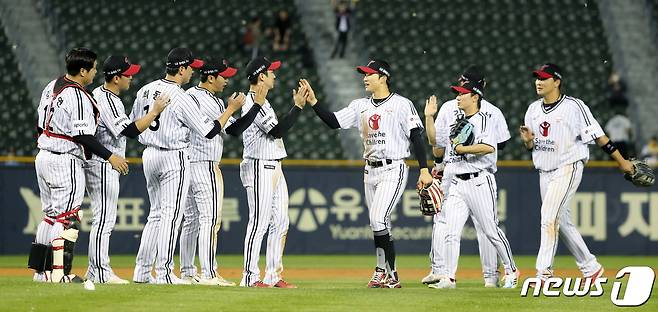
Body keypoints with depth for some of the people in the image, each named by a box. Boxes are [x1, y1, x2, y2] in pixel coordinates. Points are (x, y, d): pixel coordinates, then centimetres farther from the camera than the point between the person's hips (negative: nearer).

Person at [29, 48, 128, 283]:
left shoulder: (52, 87, 11)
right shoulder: (78, 97, -17)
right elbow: (83, 136, -22)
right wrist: (110, 156, -19)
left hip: (43, 156, 9)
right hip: (66, 162, -9)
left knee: (51, 215, 16)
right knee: (68, 217, -6)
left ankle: (41, 270, 18)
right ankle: (59, 272, -9)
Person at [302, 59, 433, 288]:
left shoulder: (401, 105, -7)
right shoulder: (361, 106, 11)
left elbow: (416, 138, -9)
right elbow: (334, 122, 6)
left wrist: (424, 170, -15)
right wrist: (313, 102, -6)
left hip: (393, 169, -7)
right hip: (370, 171, 7)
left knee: (378, 219, -18)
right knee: (378, 224, 9)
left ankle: (390, 274, -14)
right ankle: (383, 273, 17)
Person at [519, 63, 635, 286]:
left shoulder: (574, 107, -11)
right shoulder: (534, 109, 9)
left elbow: (598, 136, -10)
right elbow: (531, 146, 16)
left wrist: (622, 162, -8)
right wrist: (527, 140, -8)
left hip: (568, 169, -7)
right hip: (544, 173, 7)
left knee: (549, 219, -18)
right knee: (562, 222, 12)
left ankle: (544, 272, -21)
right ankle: (590, 267, 24)